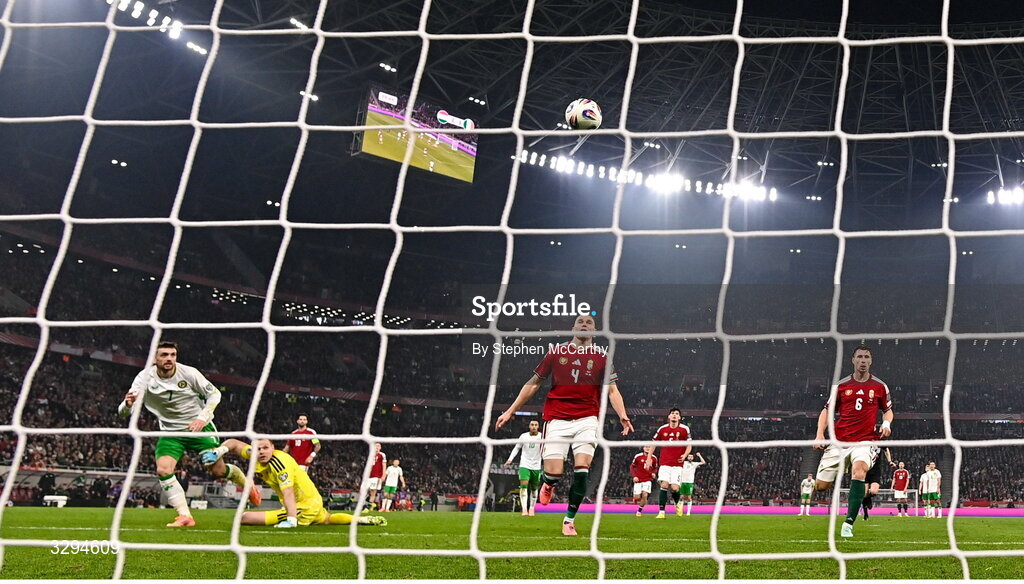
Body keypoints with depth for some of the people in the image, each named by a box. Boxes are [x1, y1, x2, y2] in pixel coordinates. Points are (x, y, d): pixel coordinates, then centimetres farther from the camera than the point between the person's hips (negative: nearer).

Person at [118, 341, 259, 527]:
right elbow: (123, 412, -24)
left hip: (200, 427, -1)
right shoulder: (145, 378, -17)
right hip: (170, 432, 1)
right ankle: (185, 516, -12)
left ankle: (247, 485, 34)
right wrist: (128, 404, -48)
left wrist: (203, 417, -20)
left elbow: (214, 393, -5)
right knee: (163, 470, -21)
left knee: (218, 471, 1)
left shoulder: (189, 373, -18)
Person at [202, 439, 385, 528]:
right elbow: (234, 443, 8)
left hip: (305, 508, -9)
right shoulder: (255, 455, -3)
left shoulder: (279, 462, -26)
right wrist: (217, 451, -12)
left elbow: (288, 493, -36)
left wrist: (291, 520, -47)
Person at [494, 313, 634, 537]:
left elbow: (612, 390, 5)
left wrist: (622, 416, -14)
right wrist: (510, 411, 11)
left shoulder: (601, 357, 7)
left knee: (582, 469, -14)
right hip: (557, 418, 0)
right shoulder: (557, 352, 7)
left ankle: (569, 520, 3)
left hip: (587, 419, 0)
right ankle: (547, 483, 28)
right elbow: (533, 384, 12)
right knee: (554, 473, -12)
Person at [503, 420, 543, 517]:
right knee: (524, 485, -16)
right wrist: (510, 459, 3)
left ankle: (531, 508, 25)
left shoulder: (541, 437, -3)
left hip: (536, 466, 0)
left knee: (534, 488, 9)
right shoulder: (523, 436, 0)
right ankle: (524, 509, -23)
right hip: (524, 465, 0)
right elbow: (517, 448, 11)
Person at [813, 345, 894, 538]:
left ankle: (849, 522, -29)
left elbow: (888, 410, 20)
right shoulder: (841, 385, 6)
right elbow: (827, 410, 10)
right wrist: (820, 435, -3)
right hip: (839, 440, 2)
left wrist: (887, 423, -2)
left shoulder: (880, 387, 6)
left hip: (865, 440, -2)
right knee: (820, 485, -2)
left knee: (859, 470, -34)